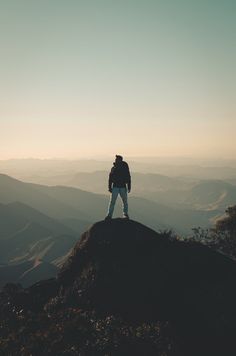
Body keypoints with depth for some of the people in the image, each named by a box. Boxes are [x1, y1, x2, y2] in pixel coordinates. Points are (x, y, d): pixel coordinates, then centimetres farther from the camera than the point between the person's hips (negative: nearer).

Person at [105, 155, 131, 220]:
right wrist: (109, 187, 0)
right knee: (112, 201, -6)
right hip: (115, 187, 0)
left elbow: (128, 179, 3)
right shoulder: (113, 168, 3)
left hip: (123, 187, 0)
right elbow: (110, 179, 7)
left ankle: (125, 214, 22)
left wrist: (129, 188, -2)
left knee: (125, 201, 7)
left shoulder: (125, 168, -1)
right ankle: (109, 215, -2)